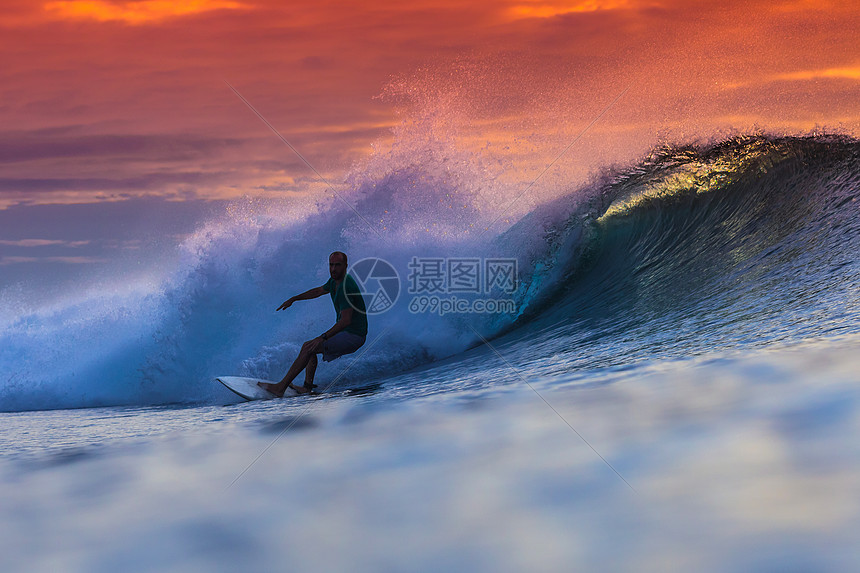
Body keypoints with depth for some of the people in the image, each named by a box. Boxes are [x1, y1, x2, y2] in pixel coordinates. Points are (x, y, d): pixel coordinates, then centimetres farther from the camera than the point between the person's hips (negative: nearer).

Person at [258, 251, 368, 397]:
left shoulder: (345, 287, -22)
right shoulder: (335, 281, 9)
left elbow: (346, 320, -28)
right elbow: (318, 291, 30)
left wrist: (323, 338, -29)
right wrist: (293, 299, 33)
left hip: (353, 336, -10)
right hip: (346, 335, 10)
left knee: (308, 347, -15)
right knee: (310, 347, 18)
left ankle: (281, 387, -14)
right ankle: (307, 387, 7)